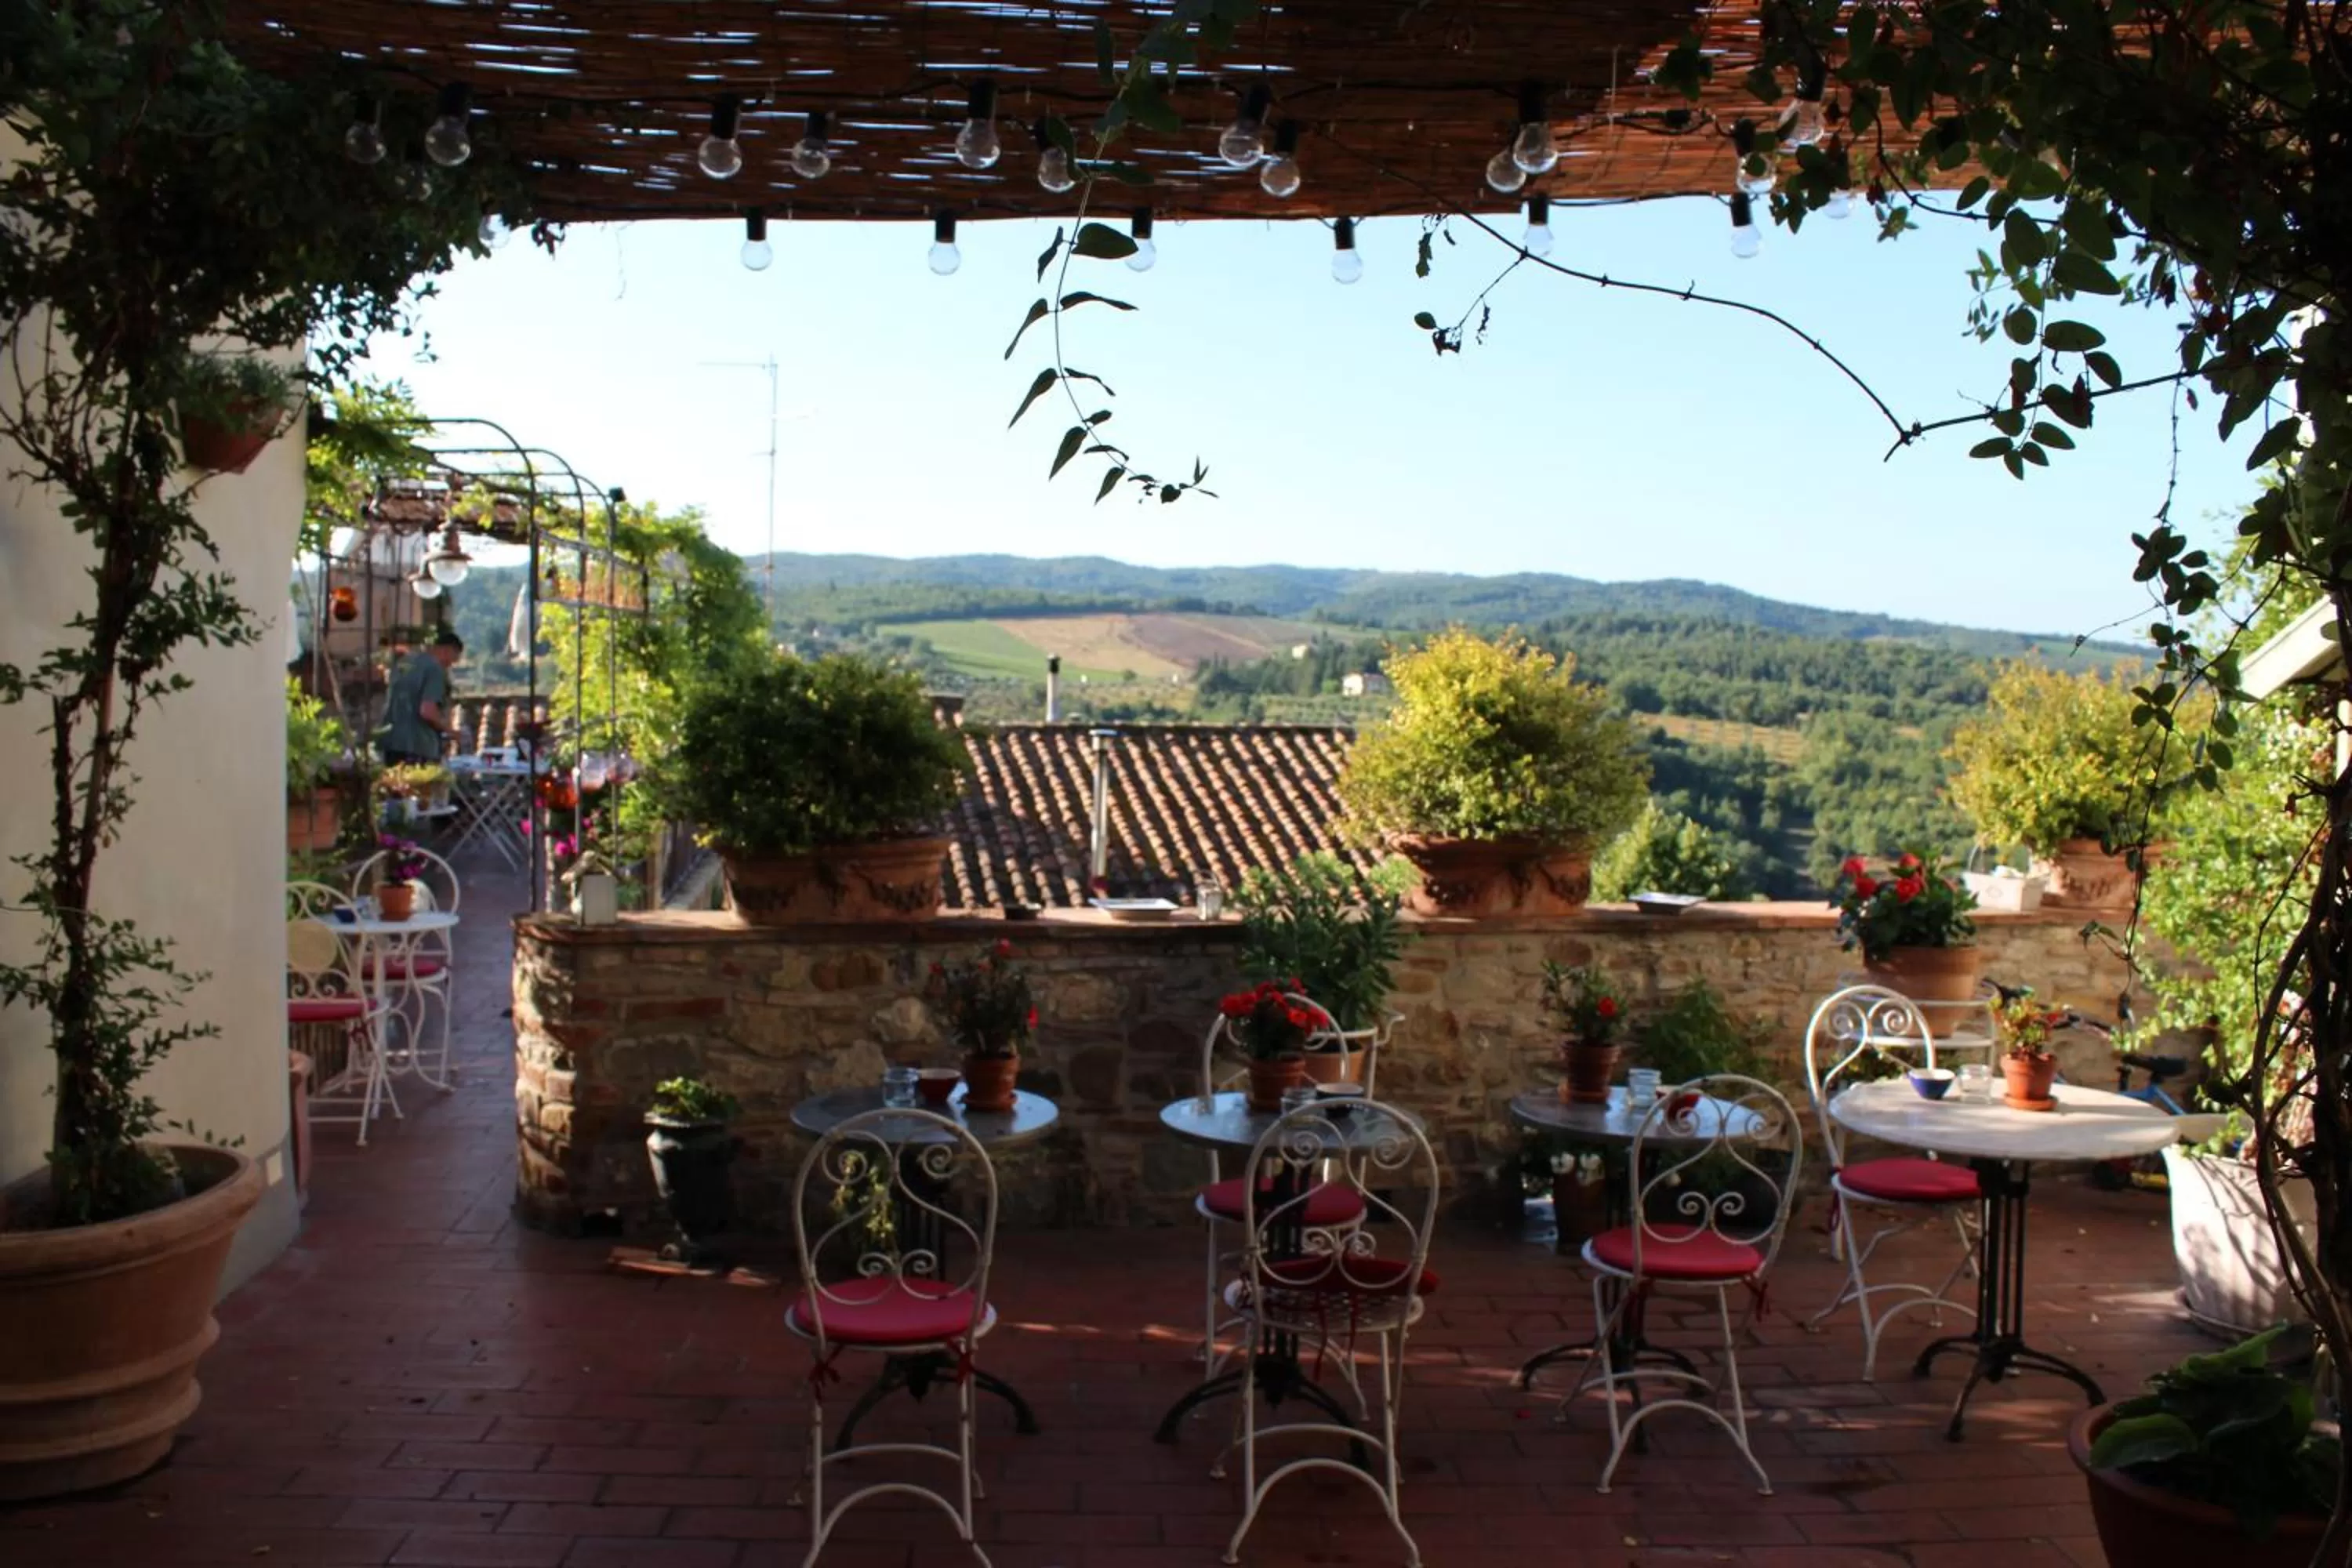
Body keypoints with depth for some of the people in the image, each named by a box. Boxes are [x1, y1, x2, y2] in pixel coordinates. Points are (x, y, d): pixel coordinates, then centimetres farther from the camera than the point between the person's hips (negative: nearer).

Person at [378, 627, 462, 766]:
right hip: (418, 747, -9)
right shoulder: (436, 669, -11)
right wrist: (447, 728, -4)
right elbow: (427, 711, -21)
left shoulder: (404, 662, 16)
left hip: (392, 742, 9)